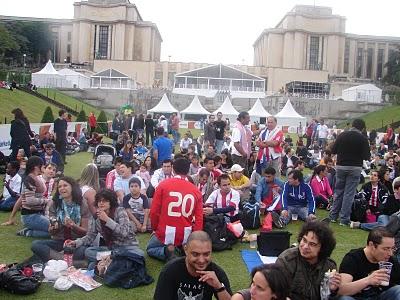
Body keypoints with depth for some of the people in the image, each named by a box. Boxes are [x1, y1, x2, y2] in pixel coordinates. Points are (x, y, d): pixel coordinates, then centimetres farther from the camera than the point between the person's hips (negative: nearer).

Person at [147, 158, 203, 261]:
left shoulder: (163, 184, -7)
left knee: (150, 249, 27)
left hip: (166, 234, -3)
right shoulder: (196, 190, -1)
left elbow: (154, 212, -5)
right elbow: (199, 219, -3)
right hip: (186, 236, 3)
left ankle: (167, 251, -6)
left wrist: (155, 229, 12)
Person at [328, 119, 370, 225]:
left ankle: (333, 216, 18)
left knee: (338, 191, 14)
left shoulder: (342, 135, -1)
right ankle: (344, 219, 5)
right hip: (355, 168, -3)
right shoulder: (363, 139, -8)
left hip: (341, 166, 3)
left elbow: (333, 150, 2)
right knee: (349, 194, 2)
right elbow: (366, 156, -9)